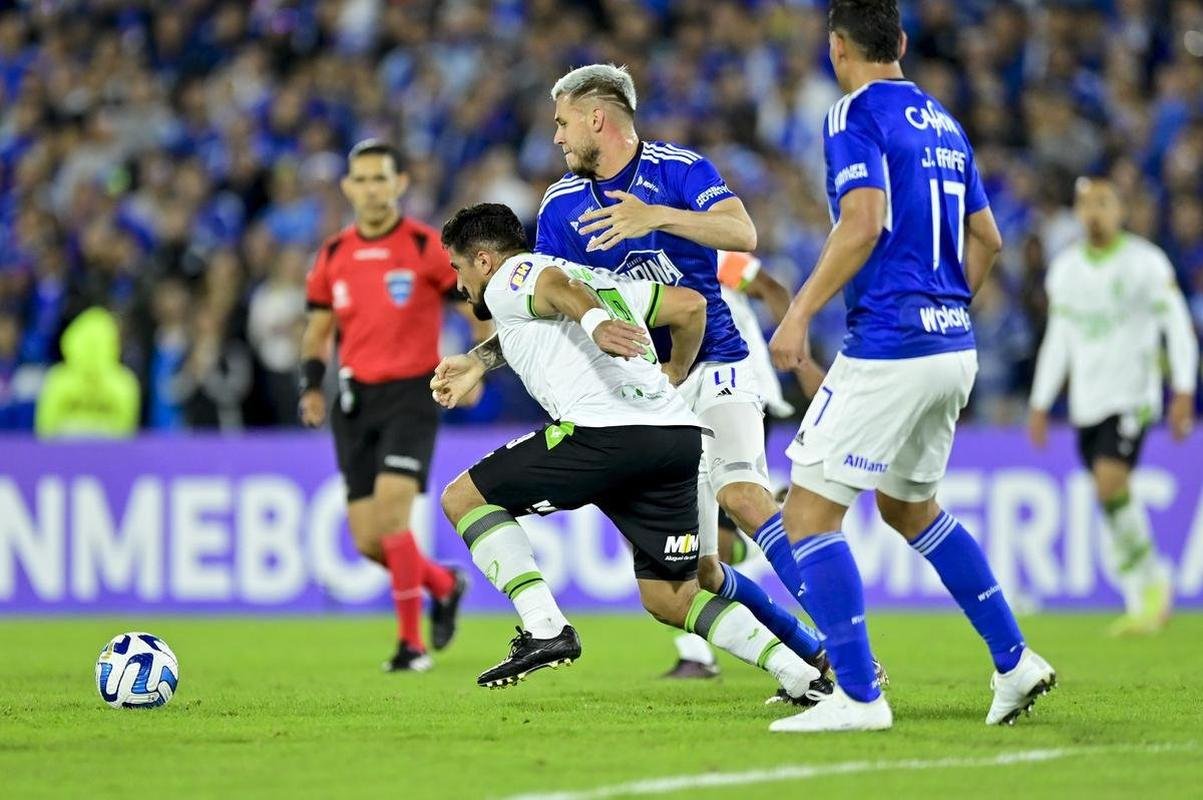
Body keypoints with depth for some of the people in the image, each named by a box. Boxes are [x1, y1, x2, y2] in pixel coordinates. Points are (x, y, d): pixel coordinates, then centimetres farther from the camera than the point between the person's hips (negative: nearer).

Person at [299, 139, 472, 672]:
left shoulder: (426, 246, -6)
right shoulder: (333, 255, 7)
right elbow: (318, 328, 17)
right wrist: (312, 387, 3)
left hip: (410, 393, -5)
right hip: (355, 398, 5)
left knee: (391, 513, -20)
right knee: (367, 540, 1)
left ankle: (411, 643, -8)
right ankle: (444, 584, 30)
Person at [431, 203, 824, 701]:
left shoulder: (507, 279, 11)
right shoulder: (602, 280, 33)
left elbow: (556, 286, -12)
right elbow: (689, 305, 32)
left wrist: (595, 323, -33)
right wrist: (675, 373, 48)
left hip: (606, 432, -8)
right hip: (681, 434, 8)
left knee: (463, 498, 6)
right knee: (668, 597, 16)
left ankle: (545, 628, -9)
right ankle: (799, 673, -1)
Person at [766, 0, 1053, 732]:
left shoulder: (857, 115, -8)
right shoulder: (941, 123, 16)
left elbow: (863, 224, -21)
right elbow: (986, 240, 17)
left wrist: (800, 314, -19)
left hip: (887, 347, -9)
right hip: (952, 348, 9)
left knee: (810, 510, -4)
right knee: (911, 505, 25)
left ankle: (858, 696, -9)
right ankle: (1015, 662, 22)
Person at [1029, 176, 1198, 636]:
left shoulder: (1146, 262, -3)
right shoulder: (1064, 270, 11)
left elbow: (1178, 326, -3)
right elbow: (1058, 339, 18)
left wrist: (1184, 392, -12)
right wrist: (1040, 403, 15)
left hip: (1133, 395, -5)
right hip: (1086, 403, 5)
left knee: (1110, 483, -22)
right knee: (1109, 496, 3)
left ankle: (1152, 581, -5)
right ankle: (1141, 604, 10)